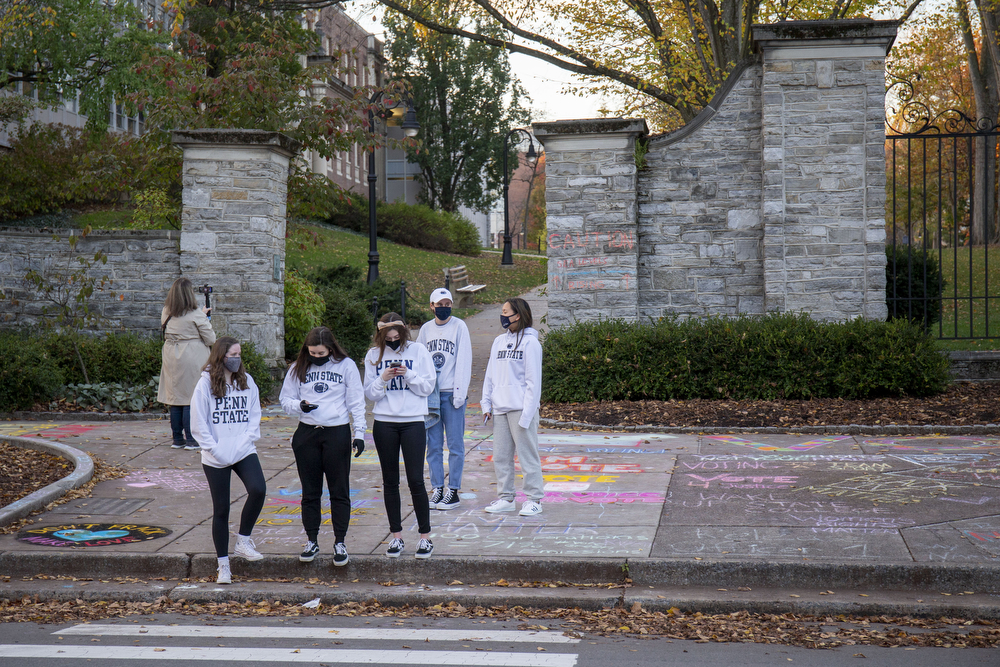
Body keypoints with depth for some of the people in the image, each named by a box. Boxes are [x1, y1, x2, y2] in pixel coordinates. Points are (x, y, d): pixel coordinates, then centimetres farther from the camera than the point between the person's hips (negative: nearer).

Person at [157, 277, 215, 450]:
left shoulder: (166, 312, 5)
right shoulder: (195, 314, -11)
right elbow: (210, 340, -7)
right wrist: (206, 321, 11)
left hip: (171, 358, 6)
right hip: (192, 359, -6)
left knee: (174, 397, 10)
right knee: (192, 399, -2)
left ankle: (177, 438, 14)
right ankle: (191, 439, -1)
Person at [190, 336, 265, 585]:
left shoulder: (246, 381, 6)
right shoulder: (205, 383, -5)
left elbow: (255, 415, 10)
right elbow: (198, 424, -4)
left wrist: (247, 440, -5)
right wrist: (215, 449, -11)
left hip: (245, 452, 2)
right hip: (216, 459, -2)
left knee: (258, 490, -23)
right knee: (221, 509, 4)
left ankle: (243, 541, -2)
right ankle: (223, 565, 15)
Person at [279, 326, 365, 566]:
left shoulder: (346, 366, 1)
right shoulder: (298, 369, 7)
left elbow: (356, 402, 3)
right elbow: (286, 400, 10)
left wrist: (359, 433, -3)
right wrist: (300, 406, -12)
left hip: (337, 432, -2)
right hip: (306, 433, 2)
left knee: (339, 491, 2)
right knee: (310, 492, 9)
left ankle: (340, 543, 11)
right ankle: (312, 541, 19)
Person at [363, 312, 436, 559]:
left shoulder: (418, 351, -1)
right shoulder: (374, 355, 5)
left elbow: (428, 386, -2)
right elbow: (369, 393, 3)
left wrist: (408, 374, -17)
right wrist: (383, 379, -15)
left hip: (413, 422, -2)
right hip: (384, 423, 2)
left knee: (415, 480, -5)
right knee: (390, 482, 8)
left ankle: (425, 536, 7)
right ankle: (396, 536, 17)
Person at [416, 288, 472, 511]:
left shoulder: (459, 327, -1)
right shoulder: (426, 329, 11)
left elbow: (464, 361, -5)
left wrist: (460, 393, -11)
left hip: (452, 393, -4)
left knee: (455, 444, -1)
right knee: (433, 445, 6)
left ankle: (453, 491, 4)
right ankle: (437, 489, 12)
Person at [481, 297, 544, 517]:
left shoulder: (530, 342, -6)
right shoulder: (499, 341, 14)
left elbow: (533, 381, -9)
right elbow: (490, 375, 17)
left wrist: (526, 414, -14)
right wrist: (486, 404, 9)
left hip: (521, 408, -7)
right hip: (500, 409, 7)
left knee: (527, 455, -2)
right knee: (500, 456, 9)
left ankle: (534, 499, 6)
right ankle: (505, 498, 19)